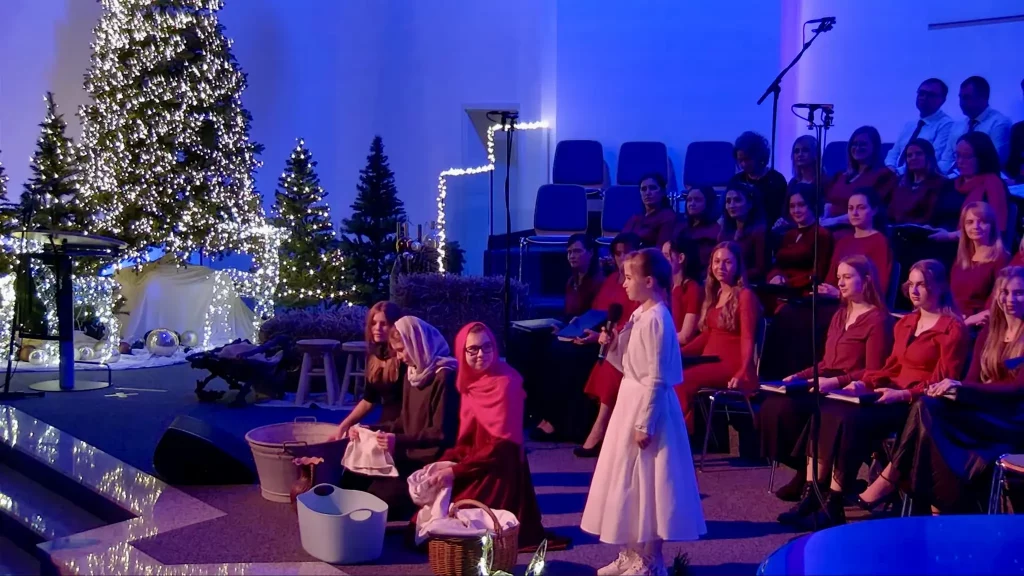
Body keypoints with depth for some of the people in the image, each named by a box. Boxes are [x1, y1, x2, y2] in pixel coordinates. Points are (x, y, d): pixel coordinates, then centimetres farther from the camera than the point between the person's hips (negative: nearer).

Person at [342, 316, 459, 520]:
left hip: (429, 460, -9)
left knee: (383, 496, -23)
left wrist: (400, 442, -24)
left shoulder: (444, 376, -16)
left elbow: (441, 433, -18)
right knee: (352, 480, -3)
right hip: (408, 454, 9)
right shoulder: (413, 372, 13)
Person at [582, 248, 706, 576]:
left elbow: (656, 378, -21)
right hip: (631, 402, 10)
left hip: (647, 406, -10)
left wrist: (645, 424, -21)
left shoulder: (656, 319, -19)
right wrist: (612, 347, -2)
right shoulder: (640, 315, 9)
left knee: (644, 483, -1)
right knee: (629, 482, 16)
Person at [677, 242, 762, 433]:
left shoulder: (745, 296, -5)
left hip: (731, 365, -7)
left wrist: (743, 372, -28)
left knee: (682, 381, -30)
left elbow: (747, 339, -13)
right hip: (710, 362, 7)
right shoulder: (714, 295, 20)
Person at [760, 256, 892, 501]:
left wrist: (835, 382, -25)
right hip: (826, 384, 8)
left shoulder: (877, 319, -6)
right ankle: (804, 469, -7)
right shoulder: (840, 316, 21)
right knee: (772, 405, -17)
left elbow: (872, 372, -13)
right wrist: (799, 376, 7)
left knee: (789, 408, -28)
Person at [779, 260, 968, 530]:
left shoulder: (953, 329, -6)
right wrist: (863, 383, 1)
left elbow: (943, 381, -11)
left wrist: (904, 394, -24)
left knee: (851, 419, -32)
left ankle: (834, 506, -24)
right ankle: (812, 496, -21)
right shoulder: (906, 323, 19)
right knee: (825, 411, -18)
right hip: (892, 395, 8)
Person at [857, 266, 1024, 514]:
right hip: (984, 412, 6)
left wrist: (961, 387, -23)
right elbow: (972, 380, 11)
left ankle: (886, 486, -22)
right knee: (928, 406, -26)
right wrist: (950, 388, -13)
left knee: (928, 409, -28)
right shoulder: (989, 332, 16)